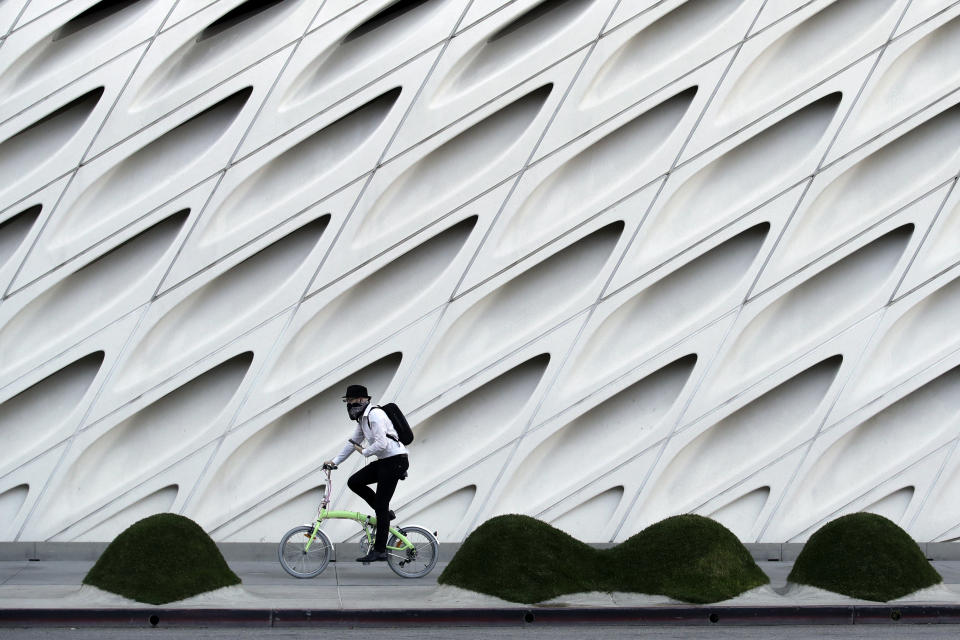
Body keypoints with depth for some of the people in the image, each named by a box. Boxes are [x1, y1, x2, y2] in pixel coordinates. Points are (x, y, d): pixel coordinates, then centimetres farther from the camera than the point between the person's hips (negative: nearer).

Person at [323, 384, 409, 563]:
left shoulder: (375, 414, -16)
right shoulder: (363, 419, 15)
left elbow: (381, 444, -24)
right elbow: (353, 442, 23)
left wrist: (364, 451, -8)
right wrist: (335, 461, 18)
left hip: (395, 461, -10)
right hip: (384, 461, 10)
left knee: (380, 505, -8)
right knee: (354, 482, 3)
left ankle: (379, 550, -3)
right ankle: (384, 513, 13)